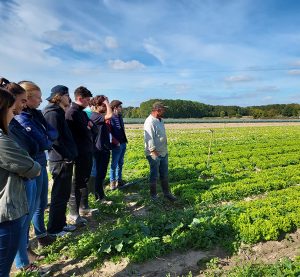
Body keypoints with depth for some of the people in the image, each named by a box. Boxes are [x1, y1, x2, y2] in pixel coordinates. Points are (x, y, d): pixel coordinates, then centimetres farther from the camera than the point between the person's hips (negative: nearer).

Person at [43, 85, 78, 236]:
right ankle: (54, 229, 16)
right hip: (61, 161, -10)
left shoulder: (58, 112, 16)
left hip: (65, 160, 10)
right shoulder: (53, 113, -14)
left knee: (64, 195, 17)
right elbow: (55, 139, -22)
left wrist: (70, 155, 13)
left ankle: (61, 223, 31)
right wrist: (68, 156, -16)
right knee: (59, 196, 2)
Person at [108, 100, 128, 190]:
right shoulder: (111, 118, -12)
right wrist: (116, 142, -17)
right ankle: (112, 181, 14)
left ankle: (119, 179, 28)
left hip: (123, 143, 8)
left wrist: (125, 140, 13)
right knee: (114, 164, 2)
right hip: (116, 145, -8)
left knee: (120, 163, 16)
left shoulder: (120, 117, 13)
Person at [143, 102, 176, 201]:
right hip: (154, 154, -9)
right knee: (154, 175, 5)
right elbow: (149, 139, -22)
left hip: (163, 153, 9)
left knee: (165, 174, 16)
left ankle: (167, 193, 29)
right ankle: (153, 195, 20)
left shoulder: (160, 120, 10)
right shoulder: (150, 122, -19)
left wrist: (165, 150, 17)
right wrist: (154, 152, -23)